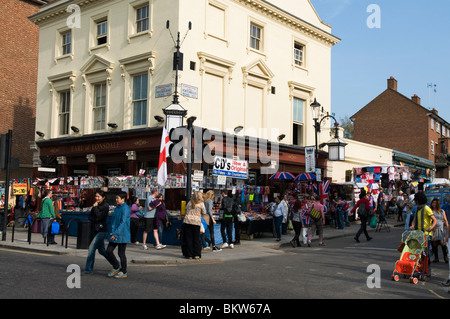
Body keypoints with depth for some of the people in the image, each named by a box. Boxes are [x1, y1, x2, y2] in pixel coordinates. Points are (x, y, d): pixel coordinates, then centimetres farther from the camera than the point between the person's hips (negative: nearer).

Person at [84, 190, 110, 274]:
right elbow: (89, 217, 9)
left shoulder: (105, 206, -9)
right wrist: (95, 219, -10)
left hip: (101, 230, -8)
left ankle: (88, 269, -9)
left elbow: (99, 216, -20)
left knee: (92, 248, -14)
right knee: (101, 250, 15)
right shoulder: (95, 205, 12)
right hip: (95, 230, 8)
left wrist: (95, 207, -12)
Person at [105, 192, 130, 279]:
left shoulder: (125, 209, -14)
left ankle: (124, 272, 15)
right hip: (115, 235, 8)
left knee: (121, 253, 1)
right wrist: (112, 231, -1)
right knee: (108, 251, 4)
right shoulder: (117, 208, 12)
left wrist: (116, 233, -21)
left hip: (122, 235, -8)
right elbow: (113, 220, 13)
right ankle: (116, 267, 23)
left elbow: (123, 223, -19)